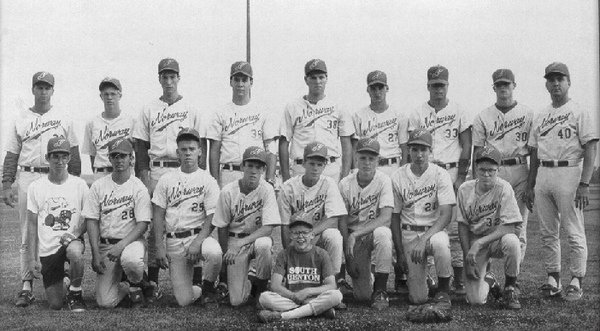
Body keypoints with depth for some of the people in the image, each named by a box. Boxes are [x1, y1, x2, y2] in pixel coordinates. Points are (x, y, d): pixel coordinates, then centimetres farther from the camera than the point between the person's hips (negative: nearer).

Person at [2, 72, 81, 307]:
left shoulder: (63, 119, 11)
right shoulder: (21, 119, 13)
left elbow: (73, 155, 9)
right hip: (28, 178, 1)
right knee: (28, 235, 0)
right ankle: (27, 286, 2)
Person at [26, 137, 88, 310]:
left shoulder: (79, 184, 0)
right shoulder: (35, 187, 2)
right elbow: (32, 224, 4)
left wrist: (76, 233, -14)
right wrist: (32, 257, 0)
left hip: (72, 240, -1)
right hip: (47, 248, 1)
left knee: (75, 252, -40)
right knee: (56, 305, 0)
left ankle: (75, 293, -13)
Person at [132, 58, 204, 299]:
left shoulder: (191, 109, 11)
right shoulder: (149, 110, 13)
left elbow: (201, 145, 7)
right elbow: (140, 147, 11)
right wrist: (143, 178, 1)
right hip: (156, 170, 1)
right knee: (154, 225, -1)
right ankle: (153, 282, 5)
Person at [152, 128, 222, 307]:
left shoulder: (208, 181, 1)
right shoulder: (166, 180, 8)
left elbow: (211, 218, -5)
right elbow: (158, 215, 6)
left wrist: (198, 242, -20)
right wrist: (160, 247, -3)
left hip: (199, 235, -1)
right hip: (174, 241, 1)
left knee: (214, 253, -38)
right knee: (184, 300, -9)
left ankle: (208, 285, -4)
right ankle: (195, 279, 29)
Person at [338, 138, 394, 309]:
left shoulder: (383, 180, -11)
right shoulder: (345, 184, -7)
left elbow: (386, 217, -21)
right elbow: (342, 221, -5)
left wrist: (354, 234, -28)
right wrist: (349, 256, -12)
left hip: (375, 232, -1)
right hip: (353, 238, 1)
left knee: (382, 233, -39)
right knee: (363, 295, -7)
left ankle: (381, 290, -20)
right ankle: (366, 278, 34)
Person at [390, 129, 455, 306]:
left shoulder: (440, 175, -6)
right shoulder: (397, 177, -2)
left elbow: (446, 215, -14)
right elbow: (395, 216, 4)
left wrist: (424, 239, -27)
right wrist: (400, 251, -2)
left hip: (435, 230, -1)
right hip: (409, 233, 1)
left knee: (440, 243, -40)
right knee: (417, 298, -9)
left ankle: (443, 289, -12)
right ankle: (419, 279, 30)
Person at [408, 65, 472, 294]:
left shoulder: (458, 111, 10)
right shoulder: (418, 114, 9)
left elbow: (466, 146, 6)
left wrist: (461, 176, -3)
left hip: (452, 171, 0)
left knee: (454, 228, -3)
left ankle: (459, 278, 3)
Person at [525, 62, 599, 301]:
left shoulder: (580, 112, 0)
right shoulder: (540, 117, 16)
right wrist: (530, 185, 13)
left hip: (569, 173, -6)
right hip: (543, 174, 6)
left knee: (574, 232, -3)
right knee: (547, 232, 8)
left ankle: (576, 282, 4)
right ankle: (553, 280, 17)